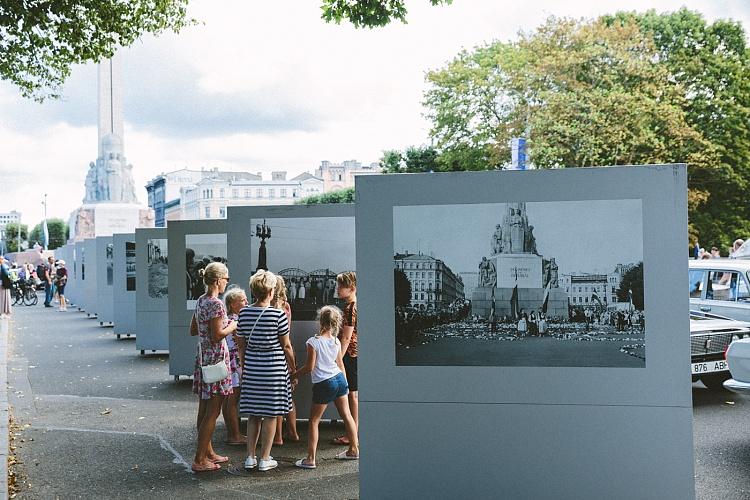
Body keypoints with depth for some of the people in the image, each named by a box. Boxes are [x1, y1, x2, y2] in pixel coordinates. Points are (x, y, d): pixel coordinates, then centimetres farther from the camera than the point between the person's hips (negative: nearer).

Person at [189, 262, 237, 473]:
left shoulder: (200, 301, 10)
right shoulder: (216, 304, -17)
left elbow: (193, 330, 16)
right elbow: (217, 336, -21)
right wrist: (231, 327, -5)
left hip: (203, 358, 9)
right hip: (216, 358, -9)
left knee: (204, 410, 15)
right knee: (212, 413, -3)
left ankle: (208, 453, 27)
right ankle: (199, 460, -1)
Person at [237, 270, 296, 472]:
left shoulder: (244, 313, 0)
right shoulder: (278, 315, -12)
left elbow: (243, 344, 7)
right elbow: (286, 346, -7)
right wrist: (293, 371, 4)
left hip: (251, 367, 4)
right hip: (274, 368, -4)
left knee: (253, 414, 13)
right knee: (270, 415, 5)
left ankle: (250, 457, 17)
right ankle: (265, 459, 10)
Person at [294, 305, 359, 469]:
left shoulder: (313, 342, -14)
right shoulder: (336, 342, 2)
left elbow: (310, 367, -12)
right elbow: (341, 365, 11)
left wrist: (297, 373, 5)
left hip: (324, 384, -6)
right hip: (339, 379, 6)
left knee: (314, 421, 2)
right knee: (346, 415, 17)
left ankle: (310, 459, -2)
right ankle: (354, 449, 27)